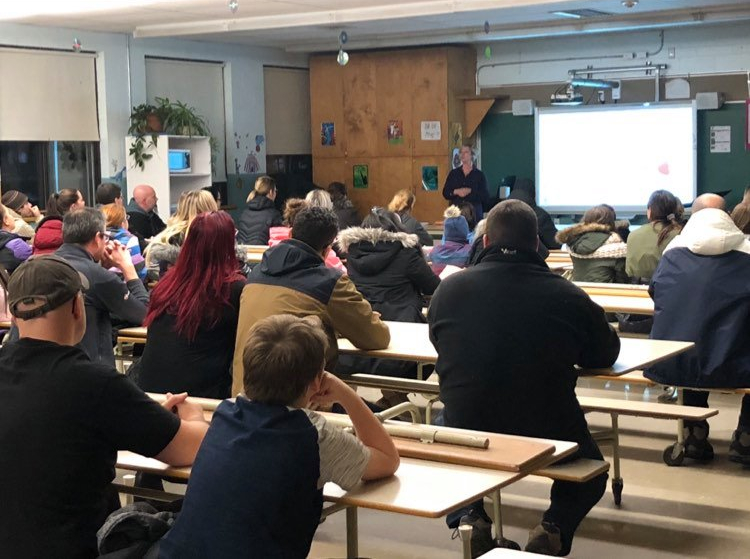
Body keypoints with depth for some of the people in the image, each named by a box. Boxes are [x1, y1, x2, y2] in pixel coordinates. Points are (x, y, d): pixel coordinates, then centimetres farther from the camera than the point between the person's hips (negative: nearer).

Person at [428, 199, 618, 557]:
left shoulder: (449, 289, -6)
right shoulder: (568, 296, -11)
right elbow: (606, 354, 5)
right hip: (549, 439, -1)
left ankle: (467, 518, 12)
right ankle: (555, 527, 4)